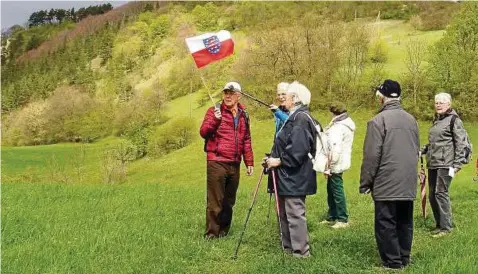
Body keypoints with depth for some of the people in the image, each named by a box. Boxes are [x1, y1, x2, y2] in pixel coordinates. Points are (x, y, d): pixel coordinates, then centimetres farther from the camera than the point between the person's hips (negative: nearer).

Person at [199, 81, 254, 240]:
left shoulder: (243, 115, 14)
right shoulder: (215, 111, -1)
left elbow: (246, 141, 19)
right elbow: (203, 132, -12)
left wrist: (249, 162, 16)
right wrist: (215, 120, -28)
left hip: (234, 164, 5)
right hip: (217, 163, -5)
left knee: (229, 201, 13)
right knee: (215, 201, -4)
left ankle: (224, 231, 25)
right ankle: (211, 234, 5)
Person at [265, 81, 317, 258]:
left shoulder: (301, 118, -17)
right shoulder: (294, 117, 16)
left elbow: (298, 150, -25)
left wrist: (279, 161, -17)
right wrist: (273, 158, 11)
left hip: (294, 177, -11)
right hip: (288, 177, 11)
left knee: (295, 214, -4)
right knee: (285, 213, 17)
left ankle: (301, 251, 4)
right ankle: (288, 246, 26)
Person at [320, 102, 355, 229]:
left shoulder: (338, 127, -19)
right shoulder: (347, 124, 13)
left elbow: (335, 148, -25)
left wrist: (329, 166, -19)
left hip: (336, 165, -11)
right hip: (340, 163, 11)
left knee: (337, 191, -4)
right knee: (331, 190, 18)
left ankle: (343, 219, 2)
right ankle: (332, 217, 28)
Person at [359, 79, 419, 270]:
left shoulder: (379, 120, -12)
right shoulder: (411, 120, 10)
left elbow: (371, 155, -14)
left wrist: (365, 183, -6)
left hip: (386, 184, -7)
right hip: (408, 183, 7)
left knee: (386, 224, 1)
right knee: (405, 222, 14)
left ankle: (392, 262, 4)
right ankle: (404, 259, 21)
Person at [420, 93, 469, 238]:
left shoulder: (454, 120, -4)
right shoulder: (437, 120, 19)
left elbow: (460, 143, -9)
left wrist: (456, 165, -14)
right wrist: (422, 151, 11)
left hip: (445, 164, -8)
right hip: (433, 163, 8)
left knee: (441, 193, -9)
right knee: (432, 195, 8)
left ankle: (446, 227, -1)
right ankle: (439, 224, 19)